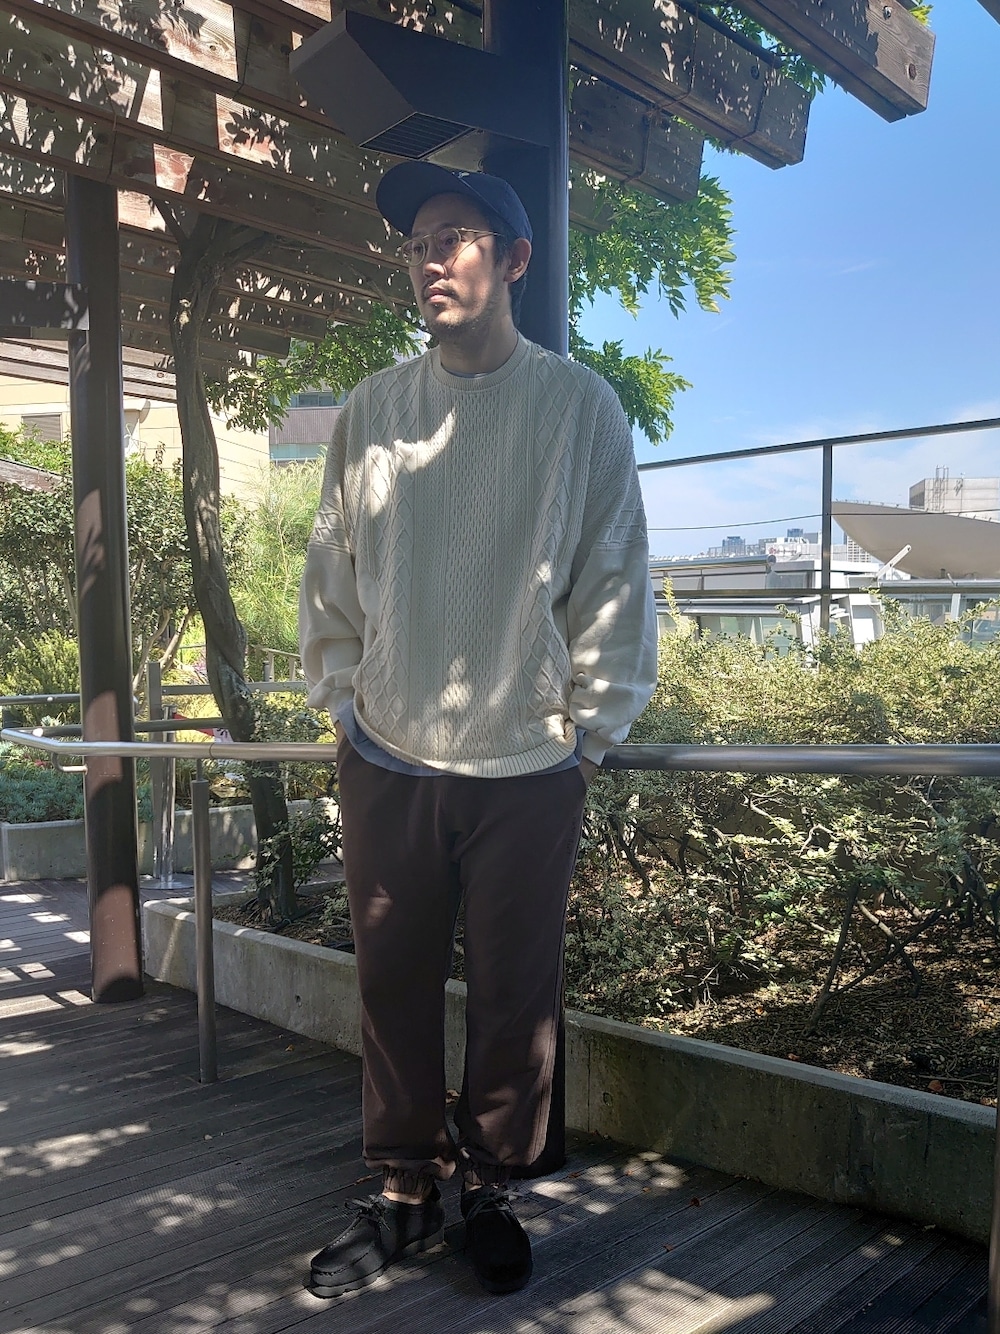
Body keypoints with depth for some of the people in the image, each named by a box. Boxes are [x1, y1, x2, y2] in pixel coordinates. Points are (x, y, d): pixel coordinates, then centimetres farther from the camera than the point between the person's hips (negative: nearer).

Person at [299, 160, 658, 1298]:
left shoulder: (579, 405, -1)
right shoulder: (371, 411, 6)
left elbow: (614, 579, -1)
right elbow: (332, 575, 10)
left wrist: (591, 728, -2)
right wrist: (340, 703, 7)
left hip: (526, 767, -2)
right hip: (386, 759, 2)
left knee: (515, 995, 10)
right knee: (393, 987, 11)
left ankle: (488, 1188, 32)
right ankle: (403, 1193, 31)